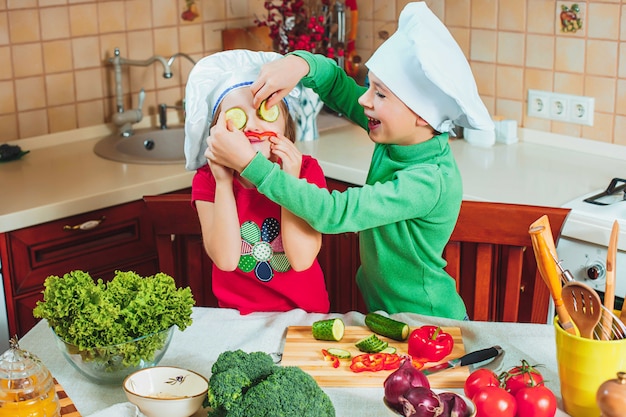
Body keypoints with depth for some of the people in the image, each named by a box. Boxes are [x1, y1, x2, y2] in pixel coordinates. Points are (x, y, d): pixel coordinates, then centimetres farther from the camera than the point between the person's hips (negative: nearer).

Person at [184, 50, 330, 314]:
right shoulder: (207, 179, -3)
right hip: (239, 314, -1)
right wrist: (223, 182, -19)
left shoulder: (307, 170, -4)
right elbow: (226, 259, -15)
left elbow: (301, 259, -14)